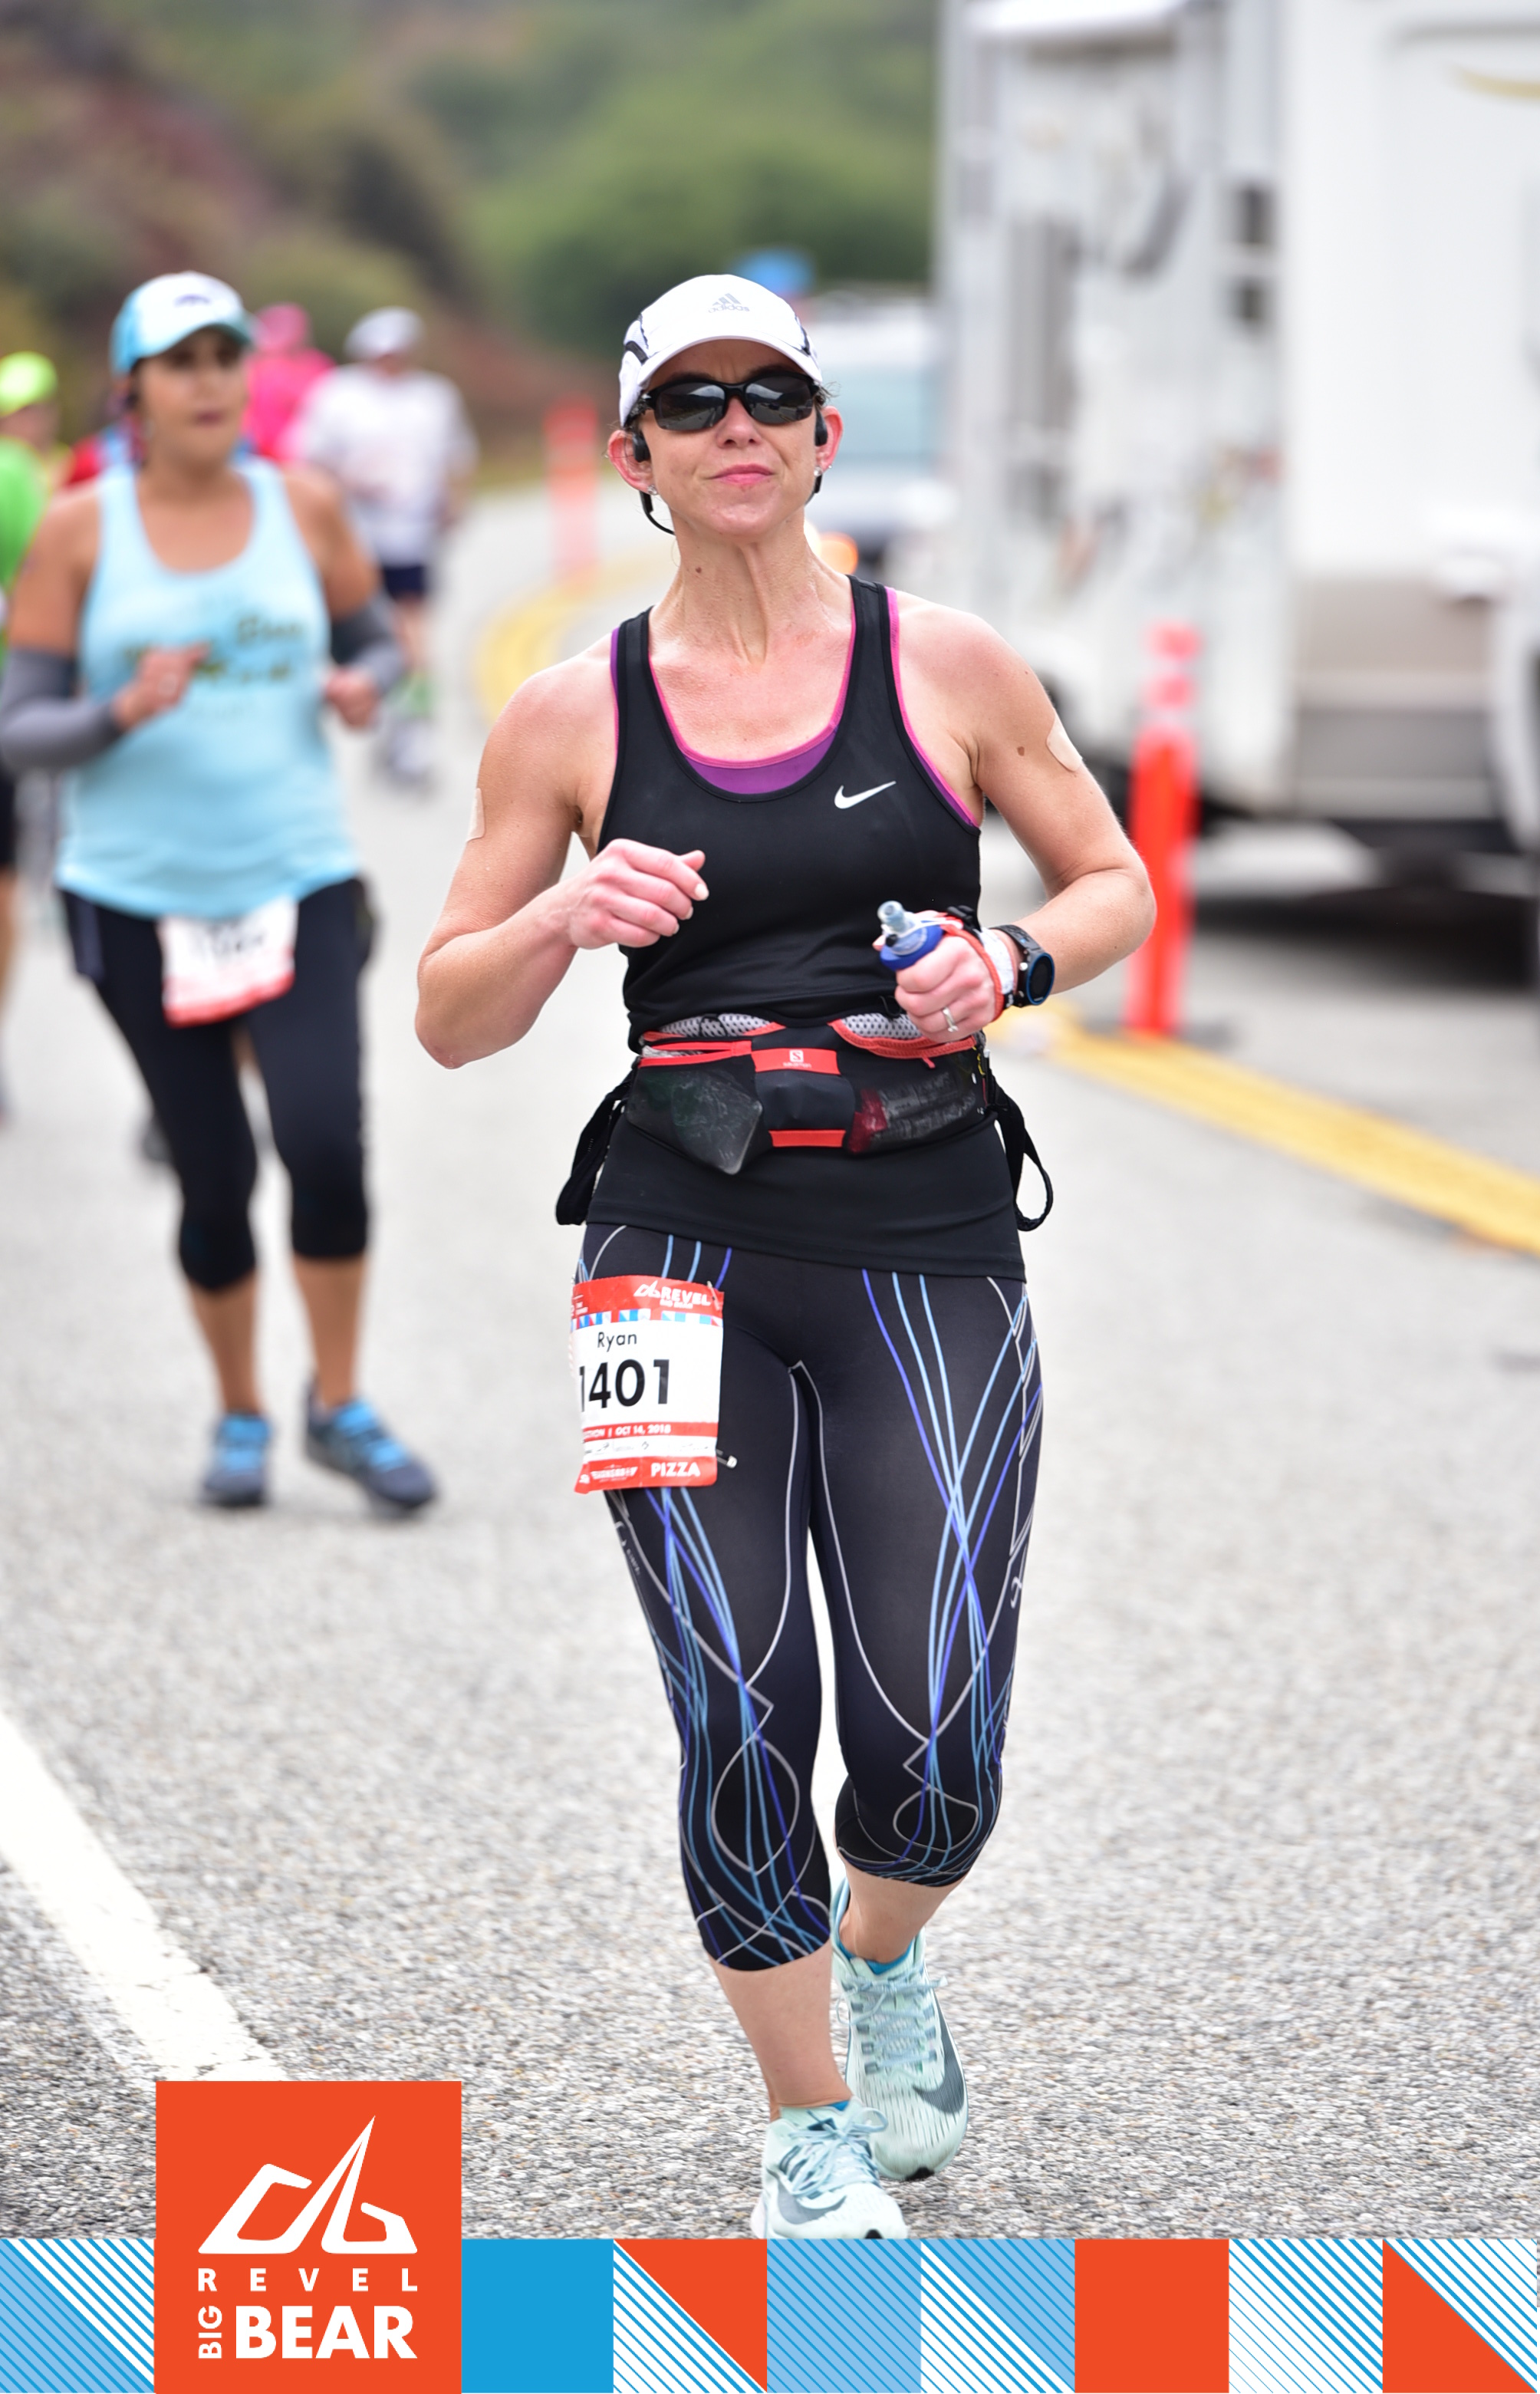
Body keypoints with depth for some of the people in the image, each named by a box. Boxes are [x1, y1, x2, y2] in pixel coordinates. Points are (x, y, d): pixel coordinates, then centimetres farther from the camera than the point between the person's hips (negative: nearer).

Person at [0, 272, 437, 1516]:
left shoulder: (304, 509, 3)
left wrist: (363, 687, -6)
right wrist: (122, 714, -21)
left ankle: (340, 1407, 5)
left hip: (298, 879, 1)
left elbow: (377, 640, 16)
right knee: (215, 1177, 2)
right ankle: (239, 1415, 25)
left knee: (326, 1141, -15)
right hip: (140, 898, -1)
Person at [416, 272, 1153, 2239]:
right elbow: (451, 1020, 8)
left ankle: (885, 1961, 32)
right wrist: (563, 921, -13)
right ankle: (808, 2129, 16)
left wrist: (1013, 961, -7)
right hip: (688, 1247, 0)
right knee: (741, 1723, -3)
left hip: (928, 1246, 0)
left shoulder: (948, 669, 3)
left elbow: (1117, 884, 14)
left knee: (936, 1737, -3)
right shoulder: (572, 714, 4)